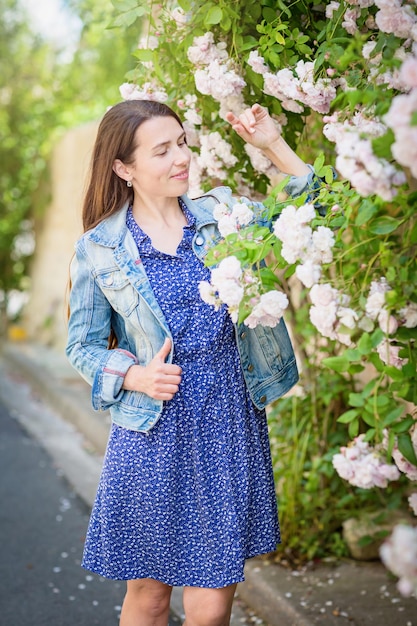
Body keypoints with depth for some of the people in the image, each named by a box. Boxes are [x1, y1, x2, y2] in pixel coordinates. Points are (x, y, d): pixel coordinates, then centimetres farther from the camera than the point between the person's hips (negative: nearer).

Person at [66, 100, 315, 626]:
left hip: (230, 425, 2)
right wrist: (134, 376, -13)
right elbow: (83, 345, 5)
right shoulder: (99, 250, -2)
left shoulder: (223, 212, 4)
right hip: (153, 431, -1)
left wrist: (273, 144, -2)